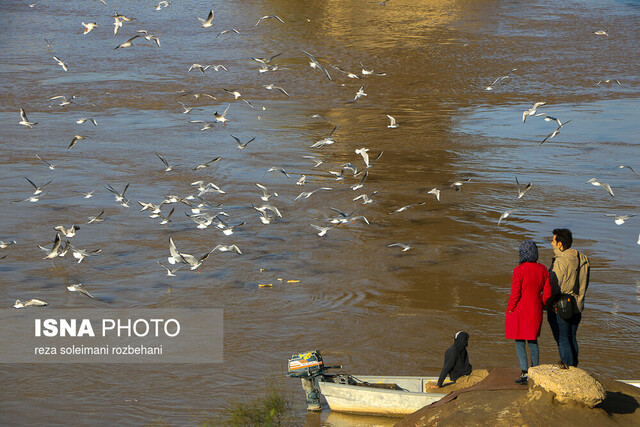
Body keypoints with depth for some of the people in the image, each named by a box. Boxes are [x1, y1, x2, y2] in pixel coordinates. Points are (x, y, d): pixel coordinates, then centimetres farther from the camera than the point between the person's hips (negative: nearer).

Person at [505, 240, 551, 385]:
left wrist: (510, 310, -4)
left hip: (519, 308, -5)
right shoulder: (542, 269, 0)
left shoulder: (519, 270, -16)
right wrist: (539, 307, 15)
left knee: (519, 342, 3)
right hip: (535, 310, 5)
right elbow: (547, 293, 3)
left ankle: (525, 373, -5)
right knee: (533, 340, 17)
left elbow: (515, 294, -16)